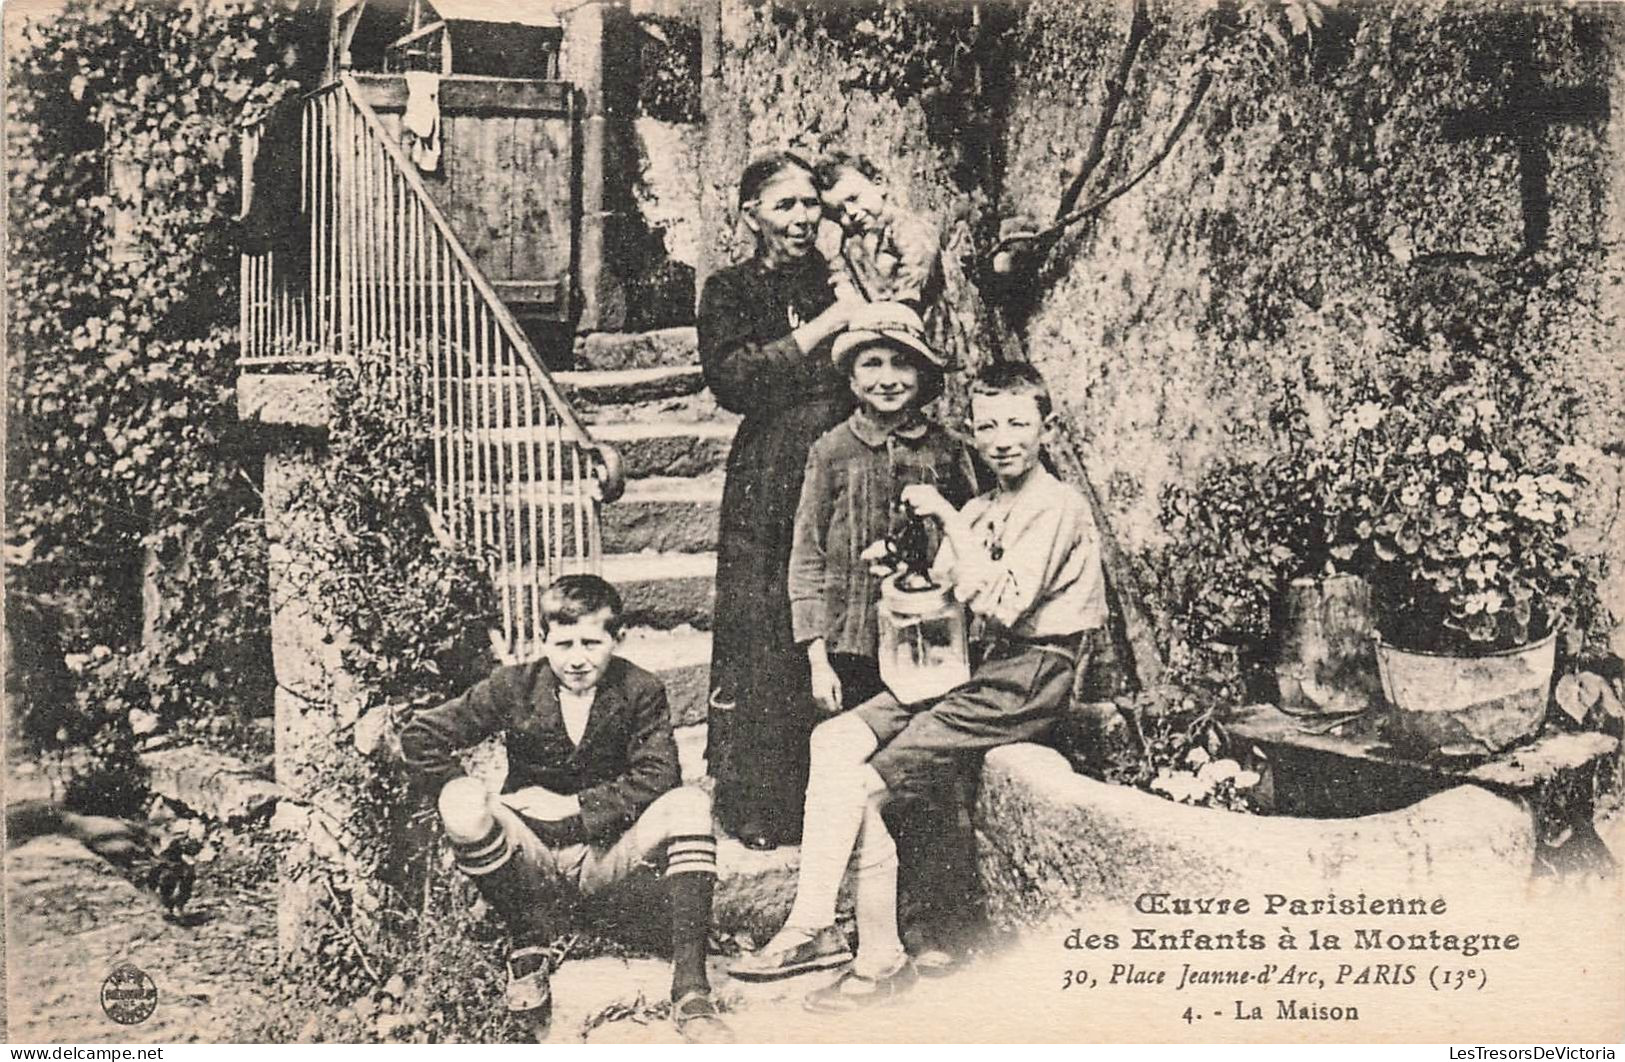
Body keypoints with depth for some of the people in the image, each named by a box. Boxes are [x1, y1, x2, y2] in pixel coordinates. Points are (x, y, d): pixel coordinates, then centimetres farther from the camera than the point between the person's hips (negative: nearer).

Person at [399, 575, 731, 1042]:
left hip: (603, 854, 1)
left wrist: (575, 807, -19)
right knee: (463, 802, -30)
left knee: (689, 803, -26)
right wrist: (466, 806, -15)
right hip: (528, 854, 0)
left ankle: (690, 990, -30)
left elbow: (657, 776, -17)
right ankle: (529, 949, -14)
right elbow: (421, 735, -7)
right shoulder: (515, 687, -7)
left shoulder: (641, 691, -6)